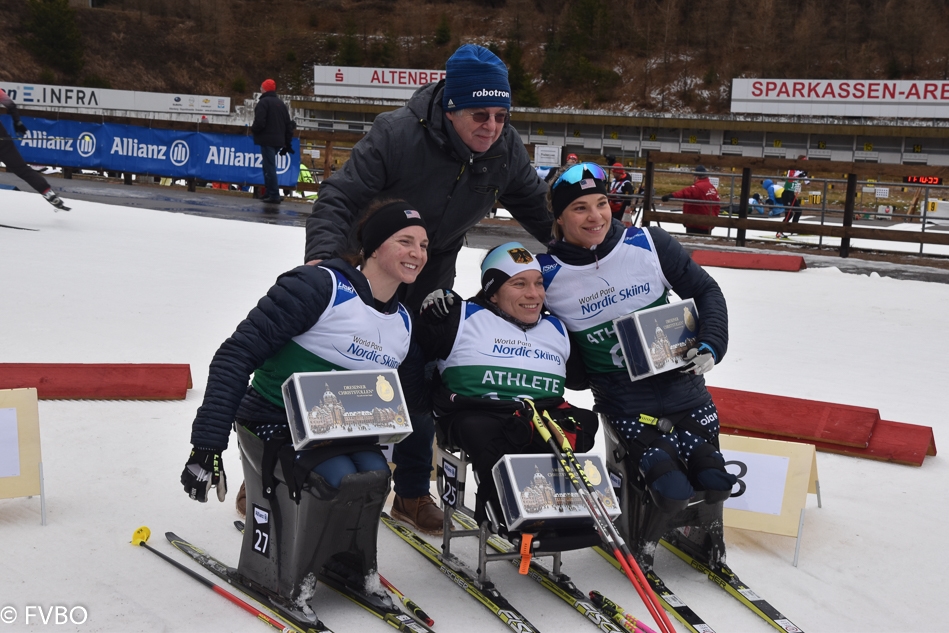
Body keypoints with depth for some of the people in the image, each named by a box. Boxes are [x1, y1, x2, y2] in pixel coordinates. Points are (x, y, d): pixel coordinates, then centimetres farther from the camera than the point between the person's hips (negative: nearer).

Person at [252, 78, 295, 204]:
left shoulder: (263, 102, -10)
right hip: (278, 140, 8)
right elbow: (289, 124, 15)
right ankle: (269, 192, 22)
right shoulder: (281, 103, 16)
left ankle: (274, 195, -11)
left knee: (269, 167, -7)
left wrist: (253, 129, 3)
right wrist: (287, 143, 18)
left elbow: (259, 123, -19)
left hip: (267, 140, -8)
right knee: (269, 166, 19)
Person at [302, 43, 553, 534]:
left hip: (430, 280, 4)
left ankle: (412, 492, 26)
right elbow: (339, 198, -29)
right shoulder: (397, 135, -31)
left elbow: (538, 208, 1)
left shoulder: (506, 151, -14)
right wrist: (322, 257, -43)